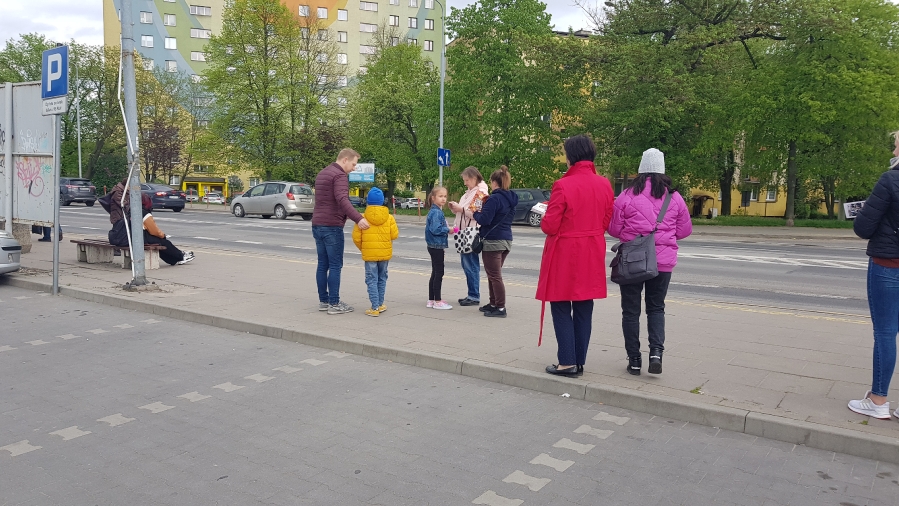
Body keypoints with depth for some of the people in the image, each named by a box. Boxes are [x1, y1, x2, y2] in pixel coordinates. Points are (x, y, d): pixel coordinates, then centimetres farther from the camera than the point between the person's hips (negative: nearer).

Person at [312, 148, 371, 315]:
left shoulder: (322, 173, 18)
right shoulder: (339, 175, -13)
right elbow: (342, 200, -29)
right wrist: (358, 218, -39)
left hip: (317, 225, 9)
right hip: (332, 227, -9)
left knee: (322, 264, 11)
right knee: (335, 265, -4)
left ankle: (323, 301, 16)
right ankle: (334, 304, -2)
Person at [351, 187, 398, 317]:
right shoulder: (389, 218, -3)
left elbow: (356, 238, -7)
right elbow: (394, 235, -5)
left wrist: (362, 249, 11)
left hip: (369, 254, -2)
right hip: (385, 253, 2)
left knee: (372, 280, 1)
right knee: (382, 278, 17)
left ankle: (375, 308, -4)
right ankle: (380, 305, 23)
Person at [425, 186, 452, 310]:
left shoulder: (436, 211, 12)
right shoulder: (436, 212, -17)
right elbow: (435, 229, -25)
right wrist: (448, 230, -13)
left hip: (435, 247, 10)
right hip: (437, 246, -10)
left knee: (435, 273, 14)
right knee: (439, 273, -4)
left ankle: (431, 300, 21)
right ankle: (437, 302, 3)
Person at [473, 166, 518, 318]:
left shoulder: (494, 198, -16)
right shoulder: (510, 199, 11)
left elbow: (484, 220, -20)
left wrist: (475, 213, -1)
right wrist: (483, 210, 15)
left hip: (493, 241, -9)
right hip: (506, 240, 9)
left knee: (494, 275, -4)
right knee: (494, 274, 18)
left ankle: (500, 308, -2)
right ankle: (493, 303, 25)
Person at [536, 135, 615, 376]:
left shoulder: (563, 185, -16)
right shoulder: (605, 185, 1)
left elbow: (549, 226, -14)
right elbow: (607, 222, 8)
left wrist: (544, 219, 7)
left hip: (564, 256, -5)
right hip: (592, 257, 6)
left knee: (562, 309, 4)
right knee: (583, 310, 11)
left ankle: (567, 362, 4)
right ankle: (579, 362, 17)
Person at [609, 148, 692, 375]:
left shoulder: (627, 196, -8)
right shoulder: (674, 197, -1)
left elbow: (613, 229, -4)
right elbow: (684, 230, 6)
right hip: (663, 261, 2)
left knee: (631, 310, 9)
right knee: (656, 308, 17)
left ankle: (634, 359, 12)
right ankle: (656, 352, 0)